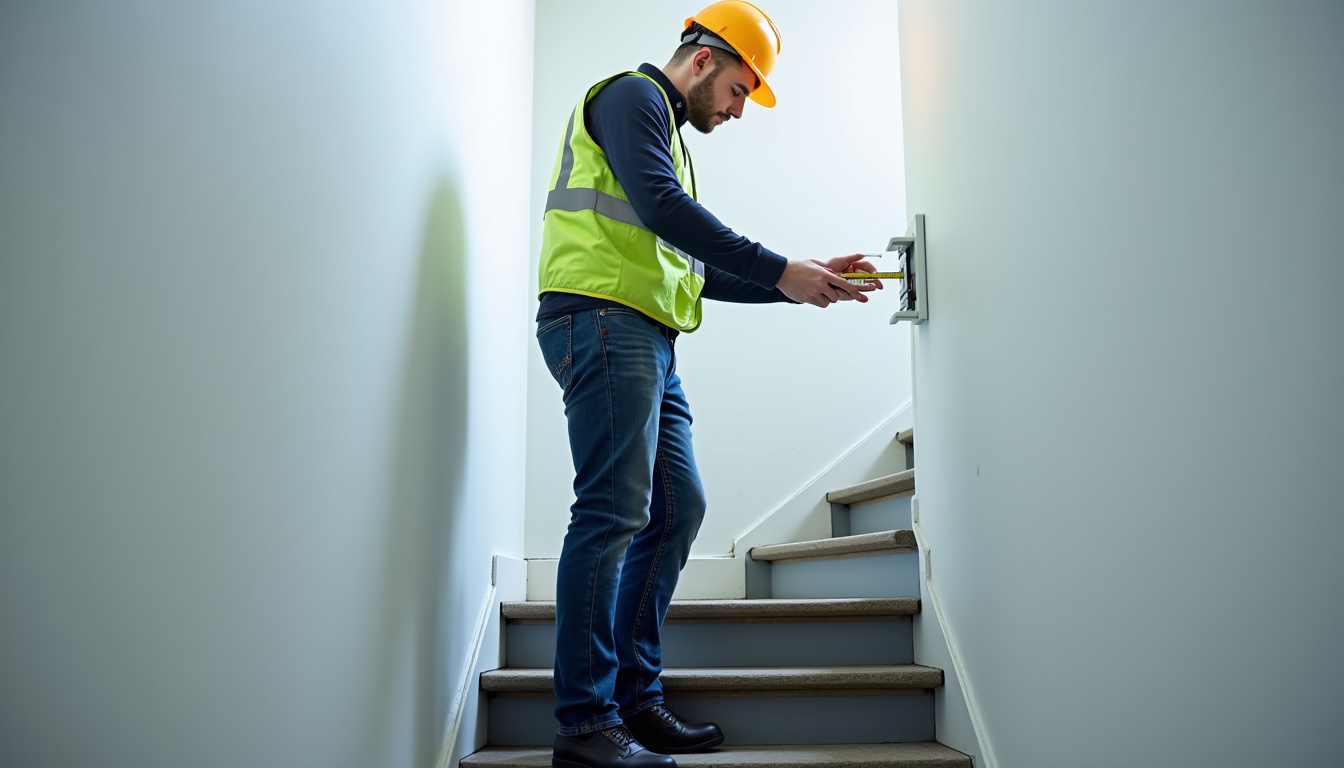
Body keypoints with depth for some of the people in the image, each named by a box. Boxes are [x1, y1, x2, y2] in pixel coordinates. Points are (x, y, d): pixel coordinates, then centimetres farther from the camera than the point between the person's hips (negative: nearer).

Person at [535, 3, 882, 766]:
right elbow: (661, 206, -15)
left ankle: (637, 699, 12)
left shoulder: (671, 137, 31)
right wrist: (779, 269, -14)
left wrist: (803, 283, 16)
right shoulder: (632, 96, 3)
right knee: (613, 512, -14)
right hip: (603, 318, -10)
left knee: (678, 507, 6)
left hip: (649, 340, 10)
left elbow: (703, 272, 25)